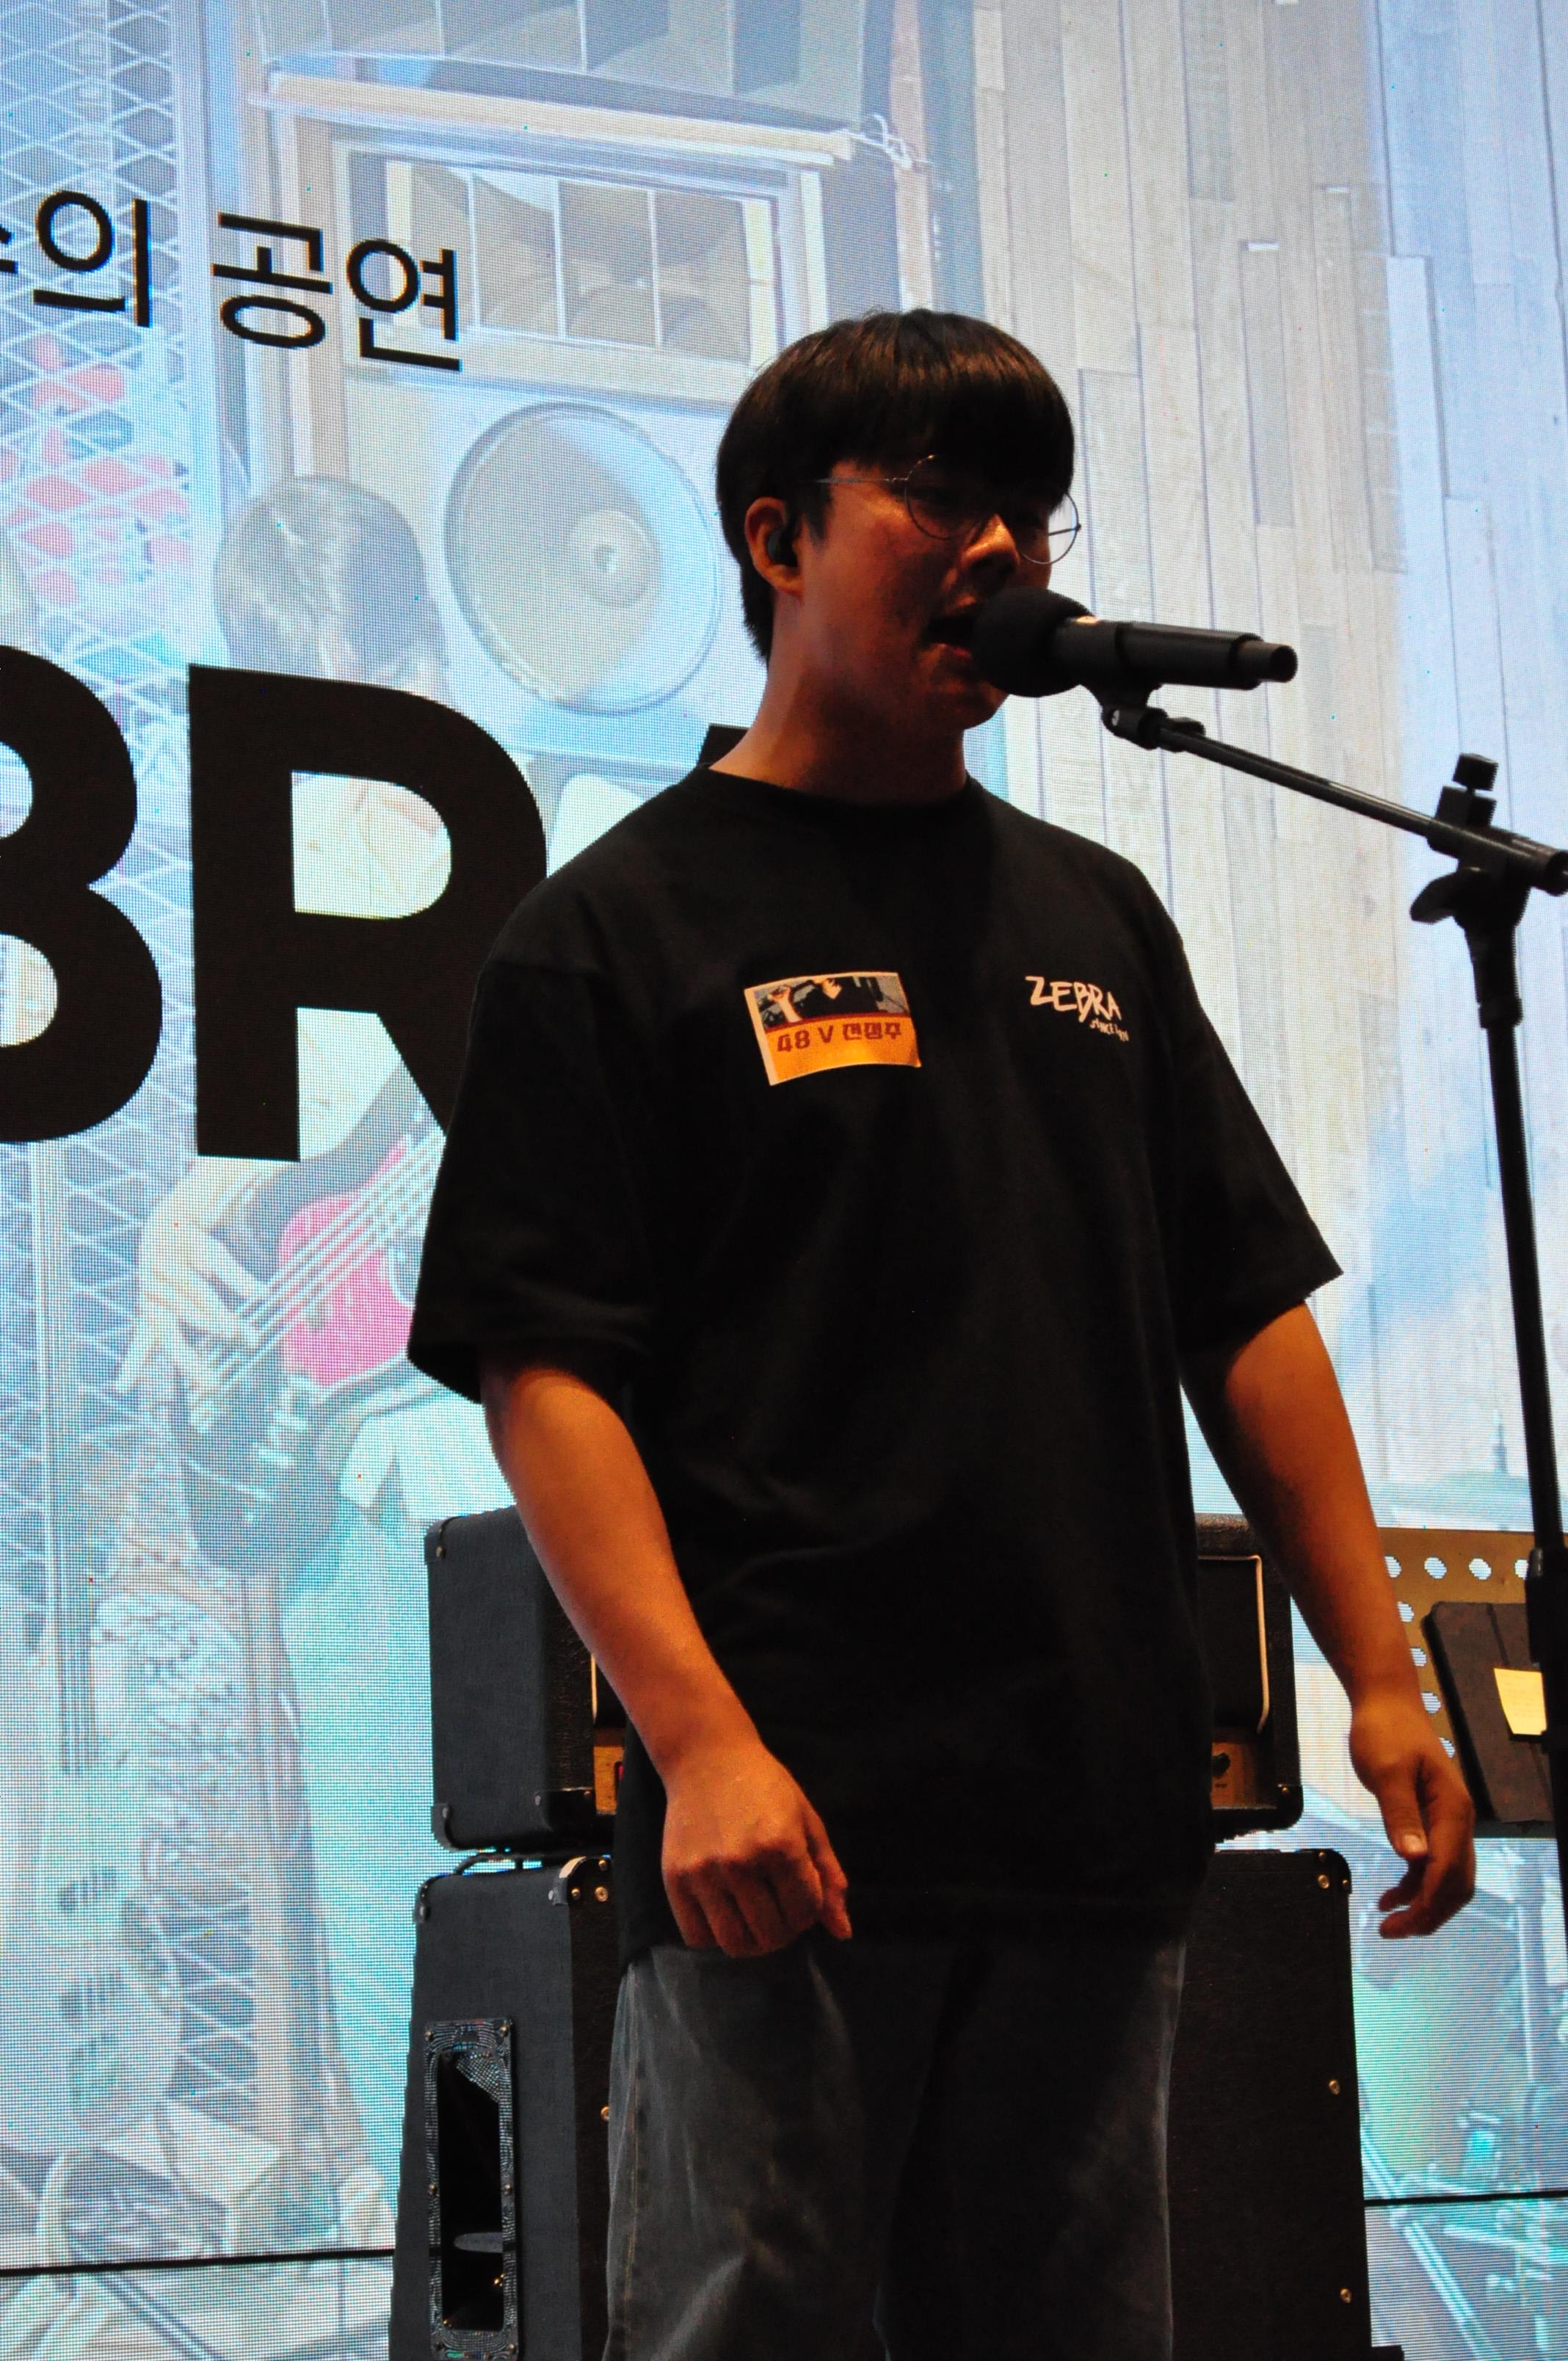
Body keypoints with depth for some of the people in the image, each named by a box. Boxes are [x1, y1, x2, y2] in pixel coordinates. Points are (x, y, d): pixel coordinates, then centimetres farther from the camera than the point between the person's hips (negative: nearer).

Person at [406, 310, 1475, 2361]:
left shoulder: (1098, 919, 18)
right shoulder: (624, 926, 1)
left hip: (1102, 1813, 5)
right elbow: (544, 1370, -8)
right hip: (790, 1817, -5)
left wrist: (1381, 1678, 9)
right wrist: (698, 1736, -19)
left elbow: (1251, 1316, 17)